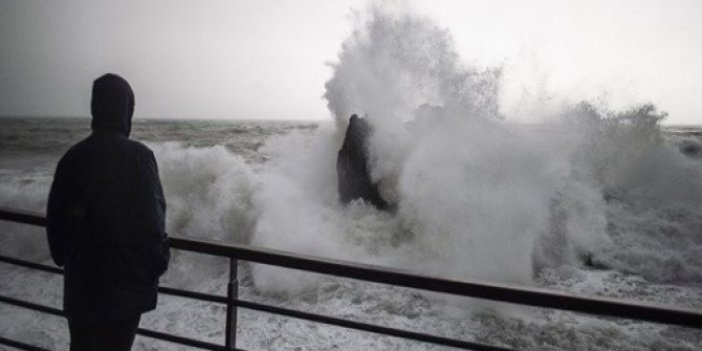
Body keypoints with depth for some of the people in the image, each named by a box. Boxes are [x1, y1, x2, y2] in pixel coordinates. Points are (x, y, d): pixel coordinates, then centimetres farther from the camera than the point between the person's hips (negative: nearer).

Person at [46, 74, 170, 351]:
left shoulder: (73, 157, -1)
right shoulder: (139, 155, -15)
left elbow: (55, 216, 5)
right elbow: (154, 217, -15)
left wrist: (63, 258, 21)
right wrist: (159, 261, 0)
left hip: (81, 282, 5)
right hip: (127, 281, -4)